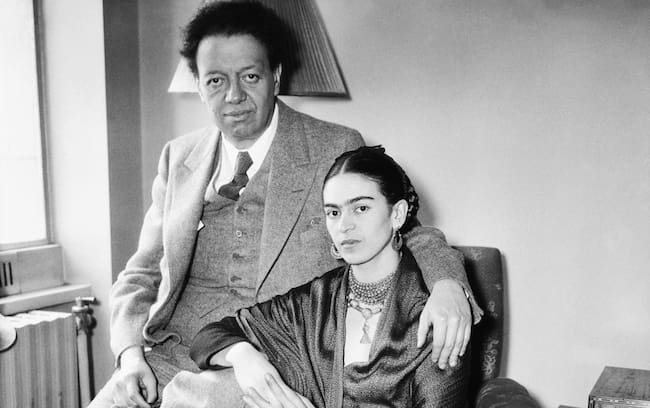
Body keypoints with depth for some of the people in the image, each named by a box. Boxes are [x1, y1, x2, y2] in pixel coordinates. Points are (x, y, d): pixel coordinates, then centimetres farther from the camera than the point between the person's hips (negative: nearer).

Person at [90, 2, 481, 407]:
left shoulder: (337, 150, -2)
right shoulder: (178, 158, 10)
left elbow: (407, 233, 0)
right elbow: (142, 274, 13)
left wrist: (447, 285, -21)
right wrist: (131, 353, -4)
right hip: (173, 353, 4)